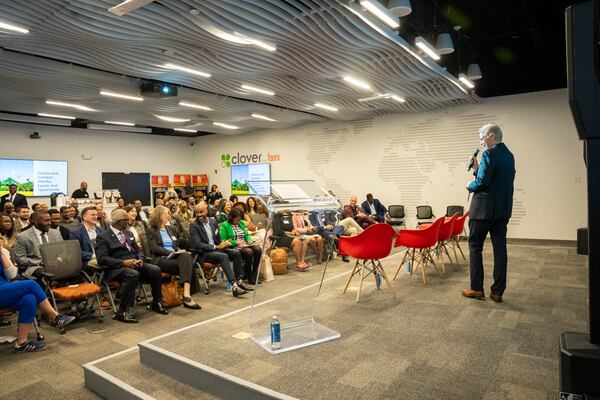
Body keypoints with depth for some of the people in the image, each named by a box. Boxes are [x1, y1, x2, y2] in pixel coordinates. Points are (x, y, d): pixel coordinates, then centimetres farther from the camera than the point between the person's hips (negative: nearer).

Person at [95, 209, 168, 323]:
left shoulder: (129, 233, 21)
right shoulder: (103, 237, -1)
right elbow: (102, 258, -12)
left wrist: (140, 259, -2)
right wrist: (123, 262, -22)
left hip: (134, 264, 6)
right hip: (116, 268, -6)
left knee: (155, 270, -21)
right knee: (133, 274, -38)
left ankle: (156, 303, -2)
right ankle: (122, 312, -26)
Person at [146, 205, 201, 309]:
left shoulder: (169, 229, 26)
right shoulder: (151, 231, 7)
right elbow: (154, 248, -7)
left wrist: (179, 251, 1)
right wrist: (172, 252, -17)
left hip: (173, 257, 5)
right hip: (160, 259, -5)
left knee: (186, 256, -32)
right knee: (187, 263, -31)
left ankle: (187, 294, -43)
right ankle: (187, 296, -35)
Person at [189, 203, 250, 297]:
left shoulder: (213, 221, 11)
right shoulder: (193, 225, -8)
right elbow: (198, 245, -16)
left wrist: (223, 243, -8)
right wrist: (216, 247, -20)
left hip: (216, 248, 7)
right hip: (203, 253, -7)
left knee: (236, 252, -13)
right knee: (224, 256, -31)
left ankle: (239, 282, -9)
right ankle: (234, 287, -36)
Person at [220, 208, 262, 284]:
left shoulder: (241, 223, 18)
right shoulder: (224, 226, -3)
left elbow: (247, 235, 25)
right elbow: (223, 241, -10)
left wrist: (249, 240, 3)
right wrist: (235, 242, -18)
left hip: (245, 245, 6)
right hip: (233, 247, -6)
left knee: (258, 249, -23)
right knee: (249, 251, -33)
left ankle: (254, 274, -14)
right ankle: (248, 276, -14)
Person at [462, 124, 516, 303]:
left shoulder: (489, 153, -14)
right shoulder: (509, 155, 13)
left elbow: (482, 181, -20)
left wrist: (470, 186, -1)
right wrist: (478, 168, 10)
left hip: (484, 208, -8)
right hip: (503, 209, 8)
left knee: (475, 246, 4)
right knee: (500, 247, 7)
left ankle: (477, 288, 7)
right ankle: (497, 291, 12)